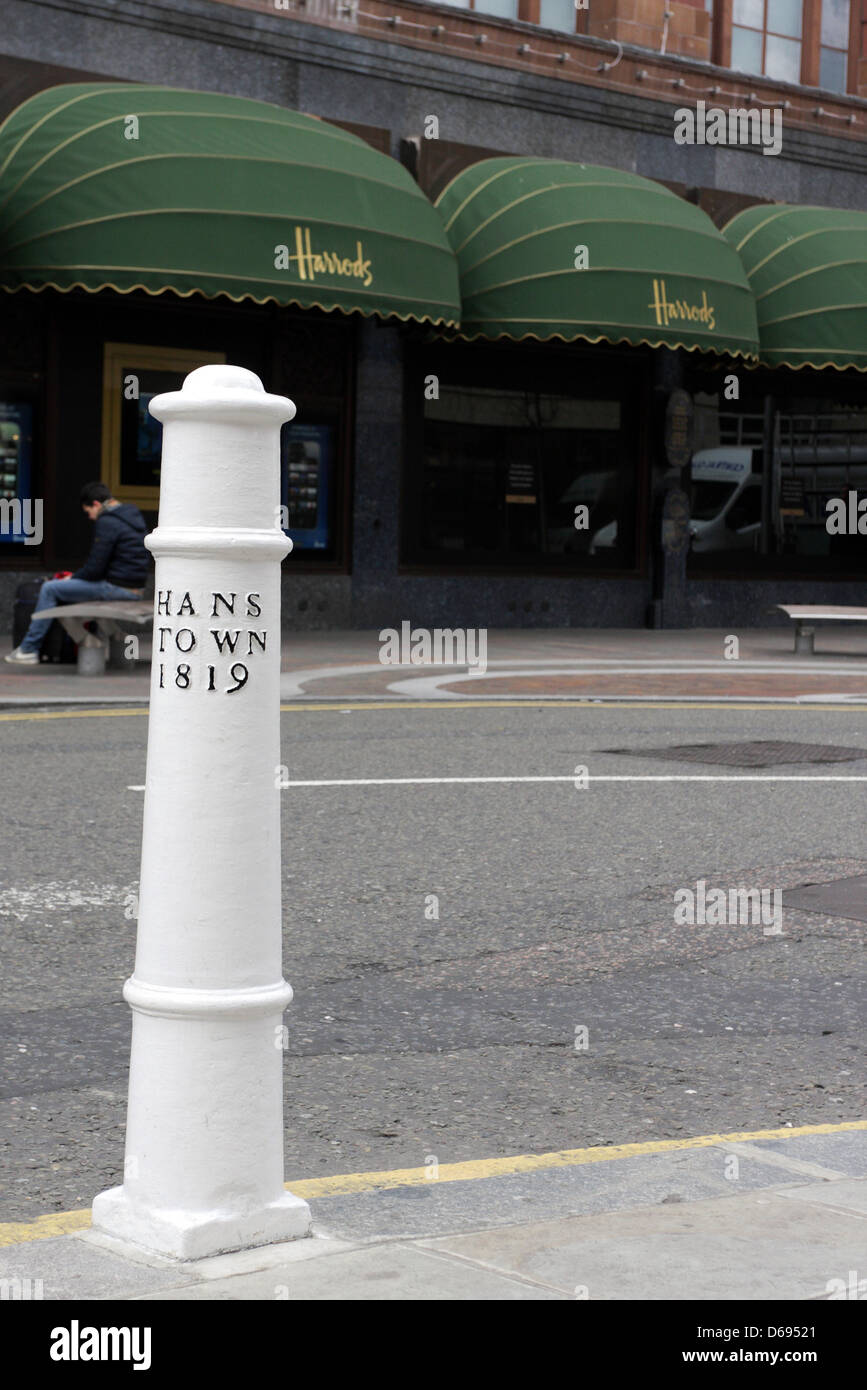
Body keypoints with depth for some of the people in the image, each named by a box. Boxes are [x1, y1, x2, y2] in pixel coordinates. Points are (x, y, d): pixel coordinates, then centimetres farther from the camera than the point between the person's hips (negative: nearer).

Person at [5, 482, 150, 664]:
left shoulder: (107, 523, -15)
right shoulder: (136, 516, 14)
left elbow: (95, 567, -18)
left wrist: (72, 578, 2)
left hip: (116, 588, -10)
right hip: (136, 589, 10)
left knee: (49, 589, -1)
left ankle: (28, 649, 2)